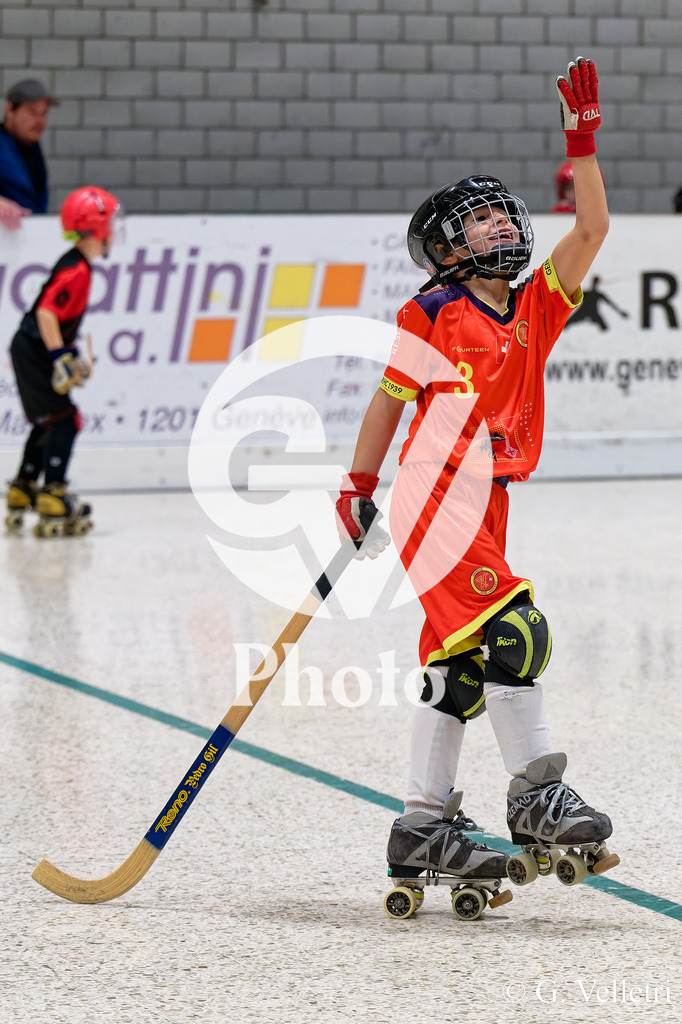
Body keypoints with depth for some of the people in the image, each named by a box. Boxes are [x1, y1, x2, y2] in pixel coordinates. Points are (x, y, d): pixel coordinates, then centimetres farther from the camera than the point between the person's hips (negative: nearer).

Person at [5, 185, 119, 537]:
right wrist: (60, 359, -28)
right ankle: (52, 504, -18)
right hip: (34, 352, -11)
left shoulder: (78, 266, 11)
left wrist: (72, 353, 22)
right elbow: (46, 313, -28)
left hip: (34, 353, 11)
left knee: (47, 424, 19)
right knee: (63, 420, -13)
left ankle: (20, 497, 29)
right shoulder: (76, 271, -21)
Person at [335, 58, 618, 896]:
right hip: (433, 498, -7)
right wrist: (356, 487, 7)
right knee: (513, 633, -17)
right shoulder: (431, 315, -1)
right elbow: (389, 396, 6)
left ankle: (422, 829, 14)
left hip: (484, 508, 7)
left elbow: (590, 230, 3)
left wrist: (581, 143, -5)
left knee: (458, 666, 8)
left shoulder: (535, 310, 12)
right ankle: (535, 795, -12)